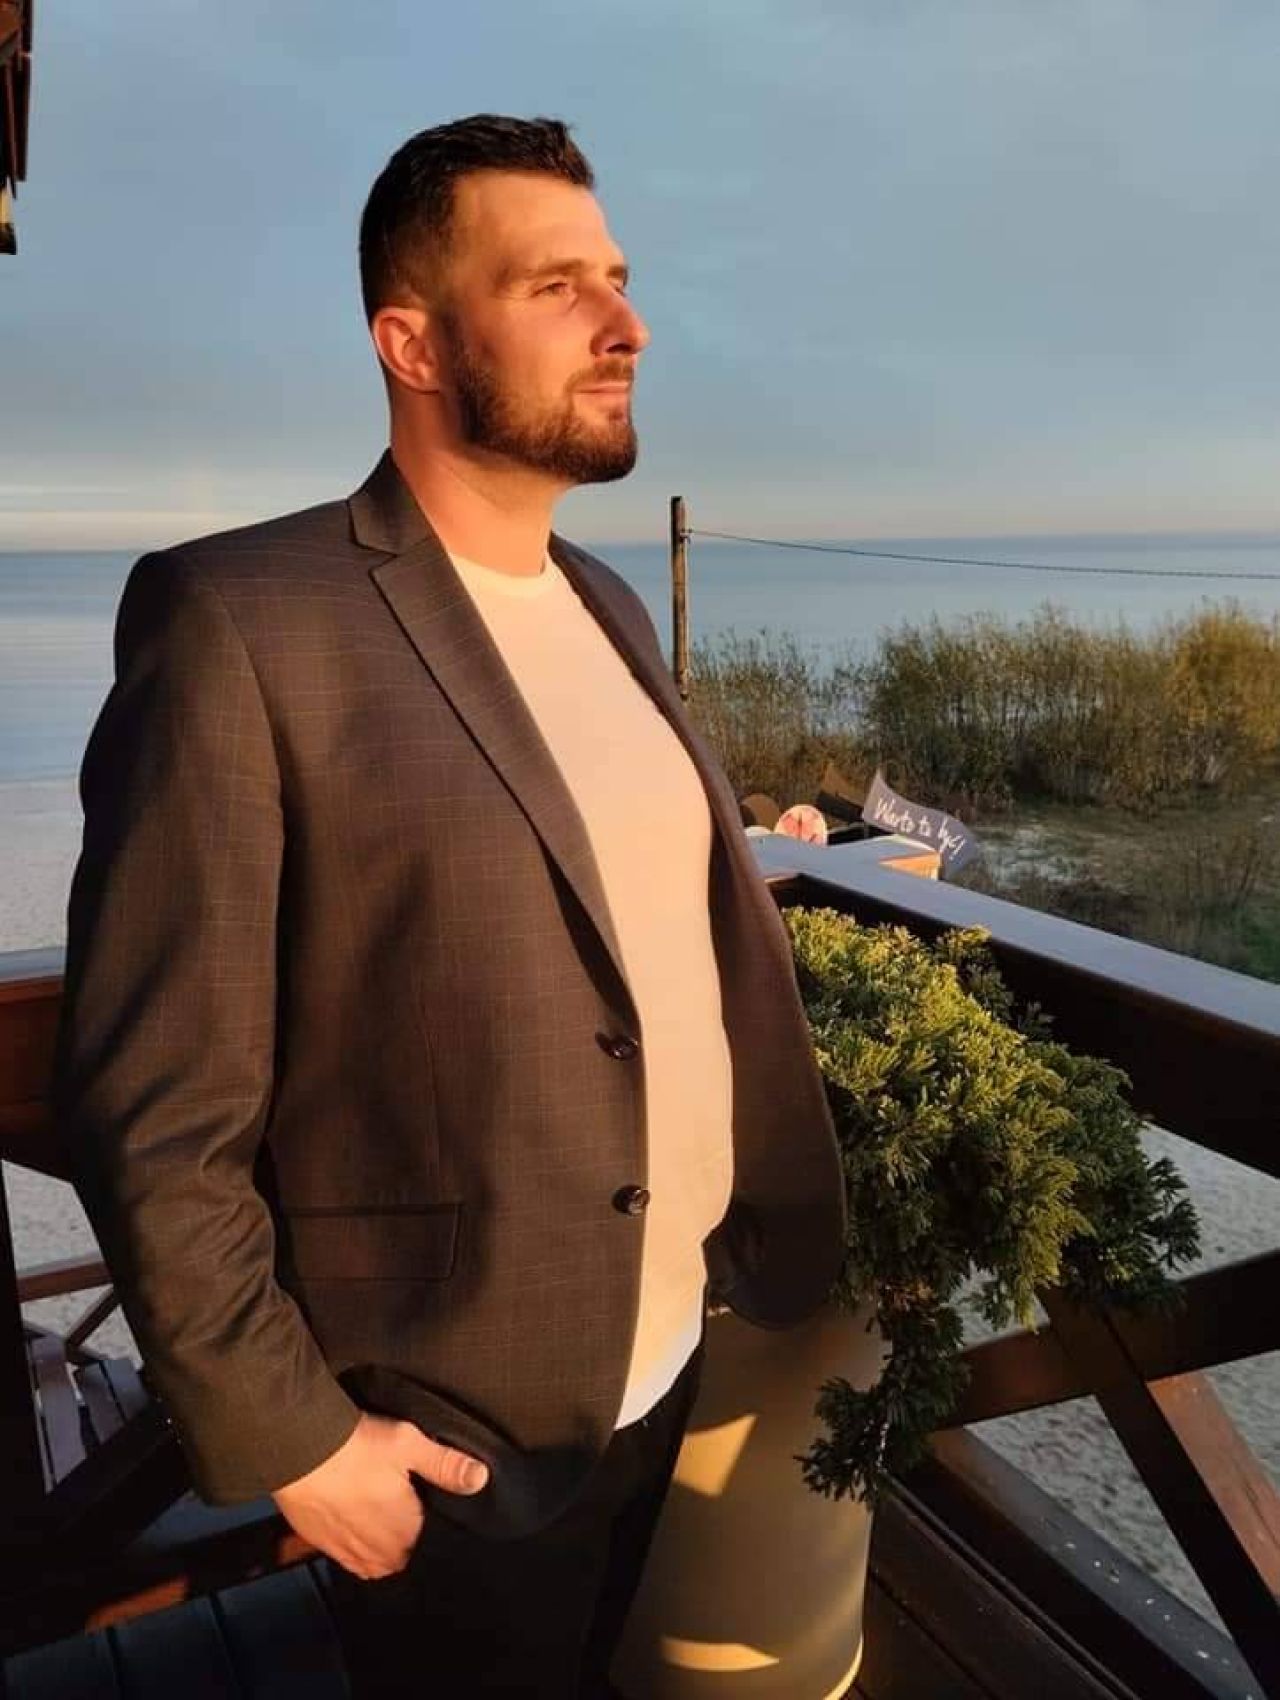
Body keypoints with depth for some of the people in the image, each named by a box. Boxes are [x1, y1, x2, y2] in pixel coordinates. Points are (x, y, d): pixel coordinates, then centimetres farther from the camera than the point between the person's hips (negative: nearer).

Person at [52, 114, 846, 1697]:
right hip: (457, 1428, -6)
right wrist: (287, 1435, -14)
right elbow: (156, 1107, -18)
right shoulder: (240, 619, -19)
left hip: (674, 1353, 7)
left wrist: (776, 1217, 2)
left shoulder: (609, 607, 5)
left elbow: (687, 927, 7)